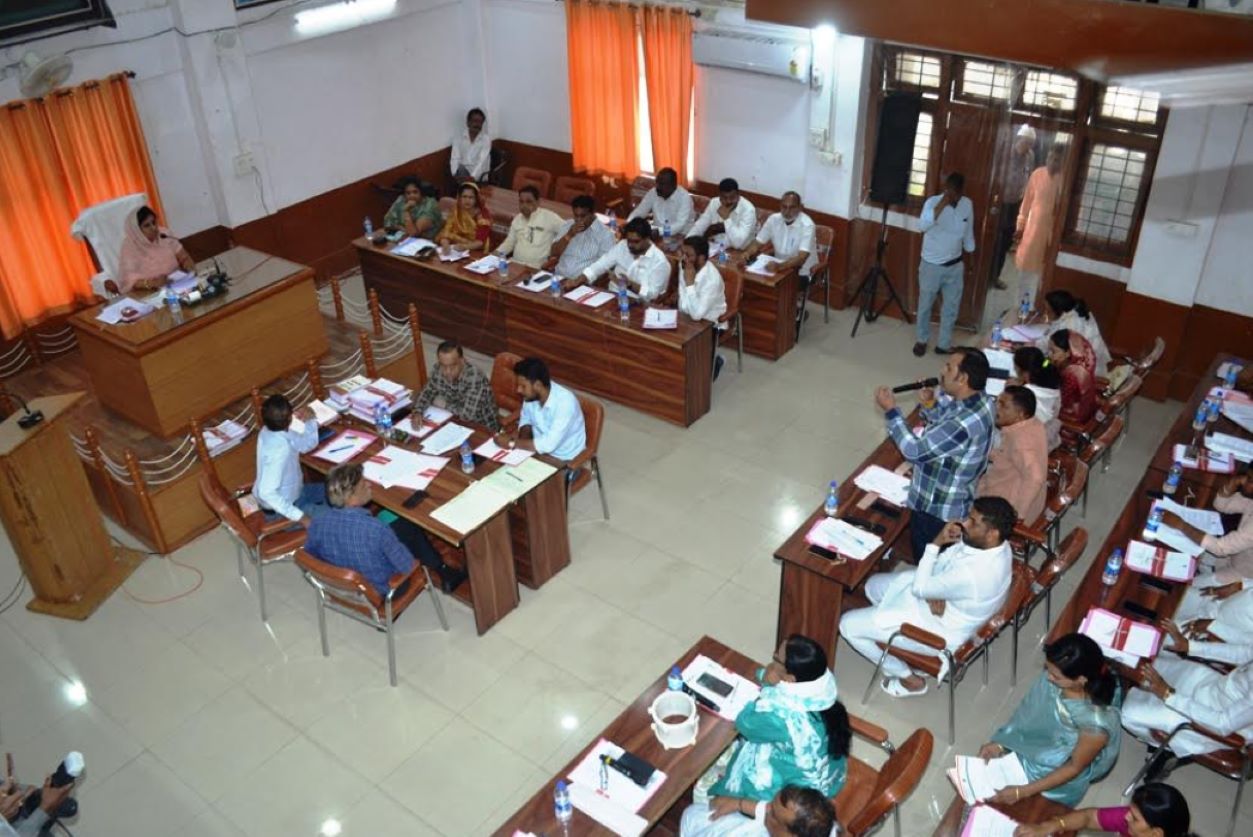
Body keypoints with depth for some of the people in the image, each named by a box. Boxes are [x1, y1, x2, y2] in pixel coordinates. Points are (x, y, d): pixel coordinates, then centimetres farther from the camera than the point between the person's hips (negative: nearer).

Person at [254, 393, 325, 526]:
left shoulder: (270, 430, -8)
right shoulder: (279, 450, -36)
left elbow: (306, 444, 7)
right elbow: (267, 493, -39)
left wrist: (310, 420, -11)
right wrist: (299, 517, -37)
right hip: (280, 509, -10)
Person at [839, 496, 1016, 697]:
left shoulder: (972, 575, -42)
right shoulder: (995, 544, -15)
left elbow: (920, 588, -25)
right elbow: (944, 561, 0)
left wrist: (935, 544, -22)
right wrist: (933, 592, -18)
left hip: (942, 630, -9)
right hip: (942, 598, 9)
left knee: (849, 625, -3)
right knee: (874, 584, 21)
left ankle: (908, 679, 15)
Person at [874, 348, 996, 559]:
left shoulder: (965, 422, -38)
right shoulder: (978, 402, -7)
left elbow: (914, 450, -31)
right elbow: (944, 427, 11)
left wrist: (890, 411, -23)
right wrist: (929, 403, -7)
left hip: (938, 508, -9)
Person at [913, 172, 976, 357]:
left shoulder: (968, 204, -3)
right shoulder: (933, 202, -17)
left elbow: (968, 233, 10)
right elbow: (922, 226, -36)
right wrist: (942, 204, -40)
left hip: (955, 266, 4)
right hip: (931, 265, -4)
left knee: (951, 307, 12)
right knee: (925, 305, 13)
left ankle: (943, 344, 27)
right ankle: (921, 340, 32)